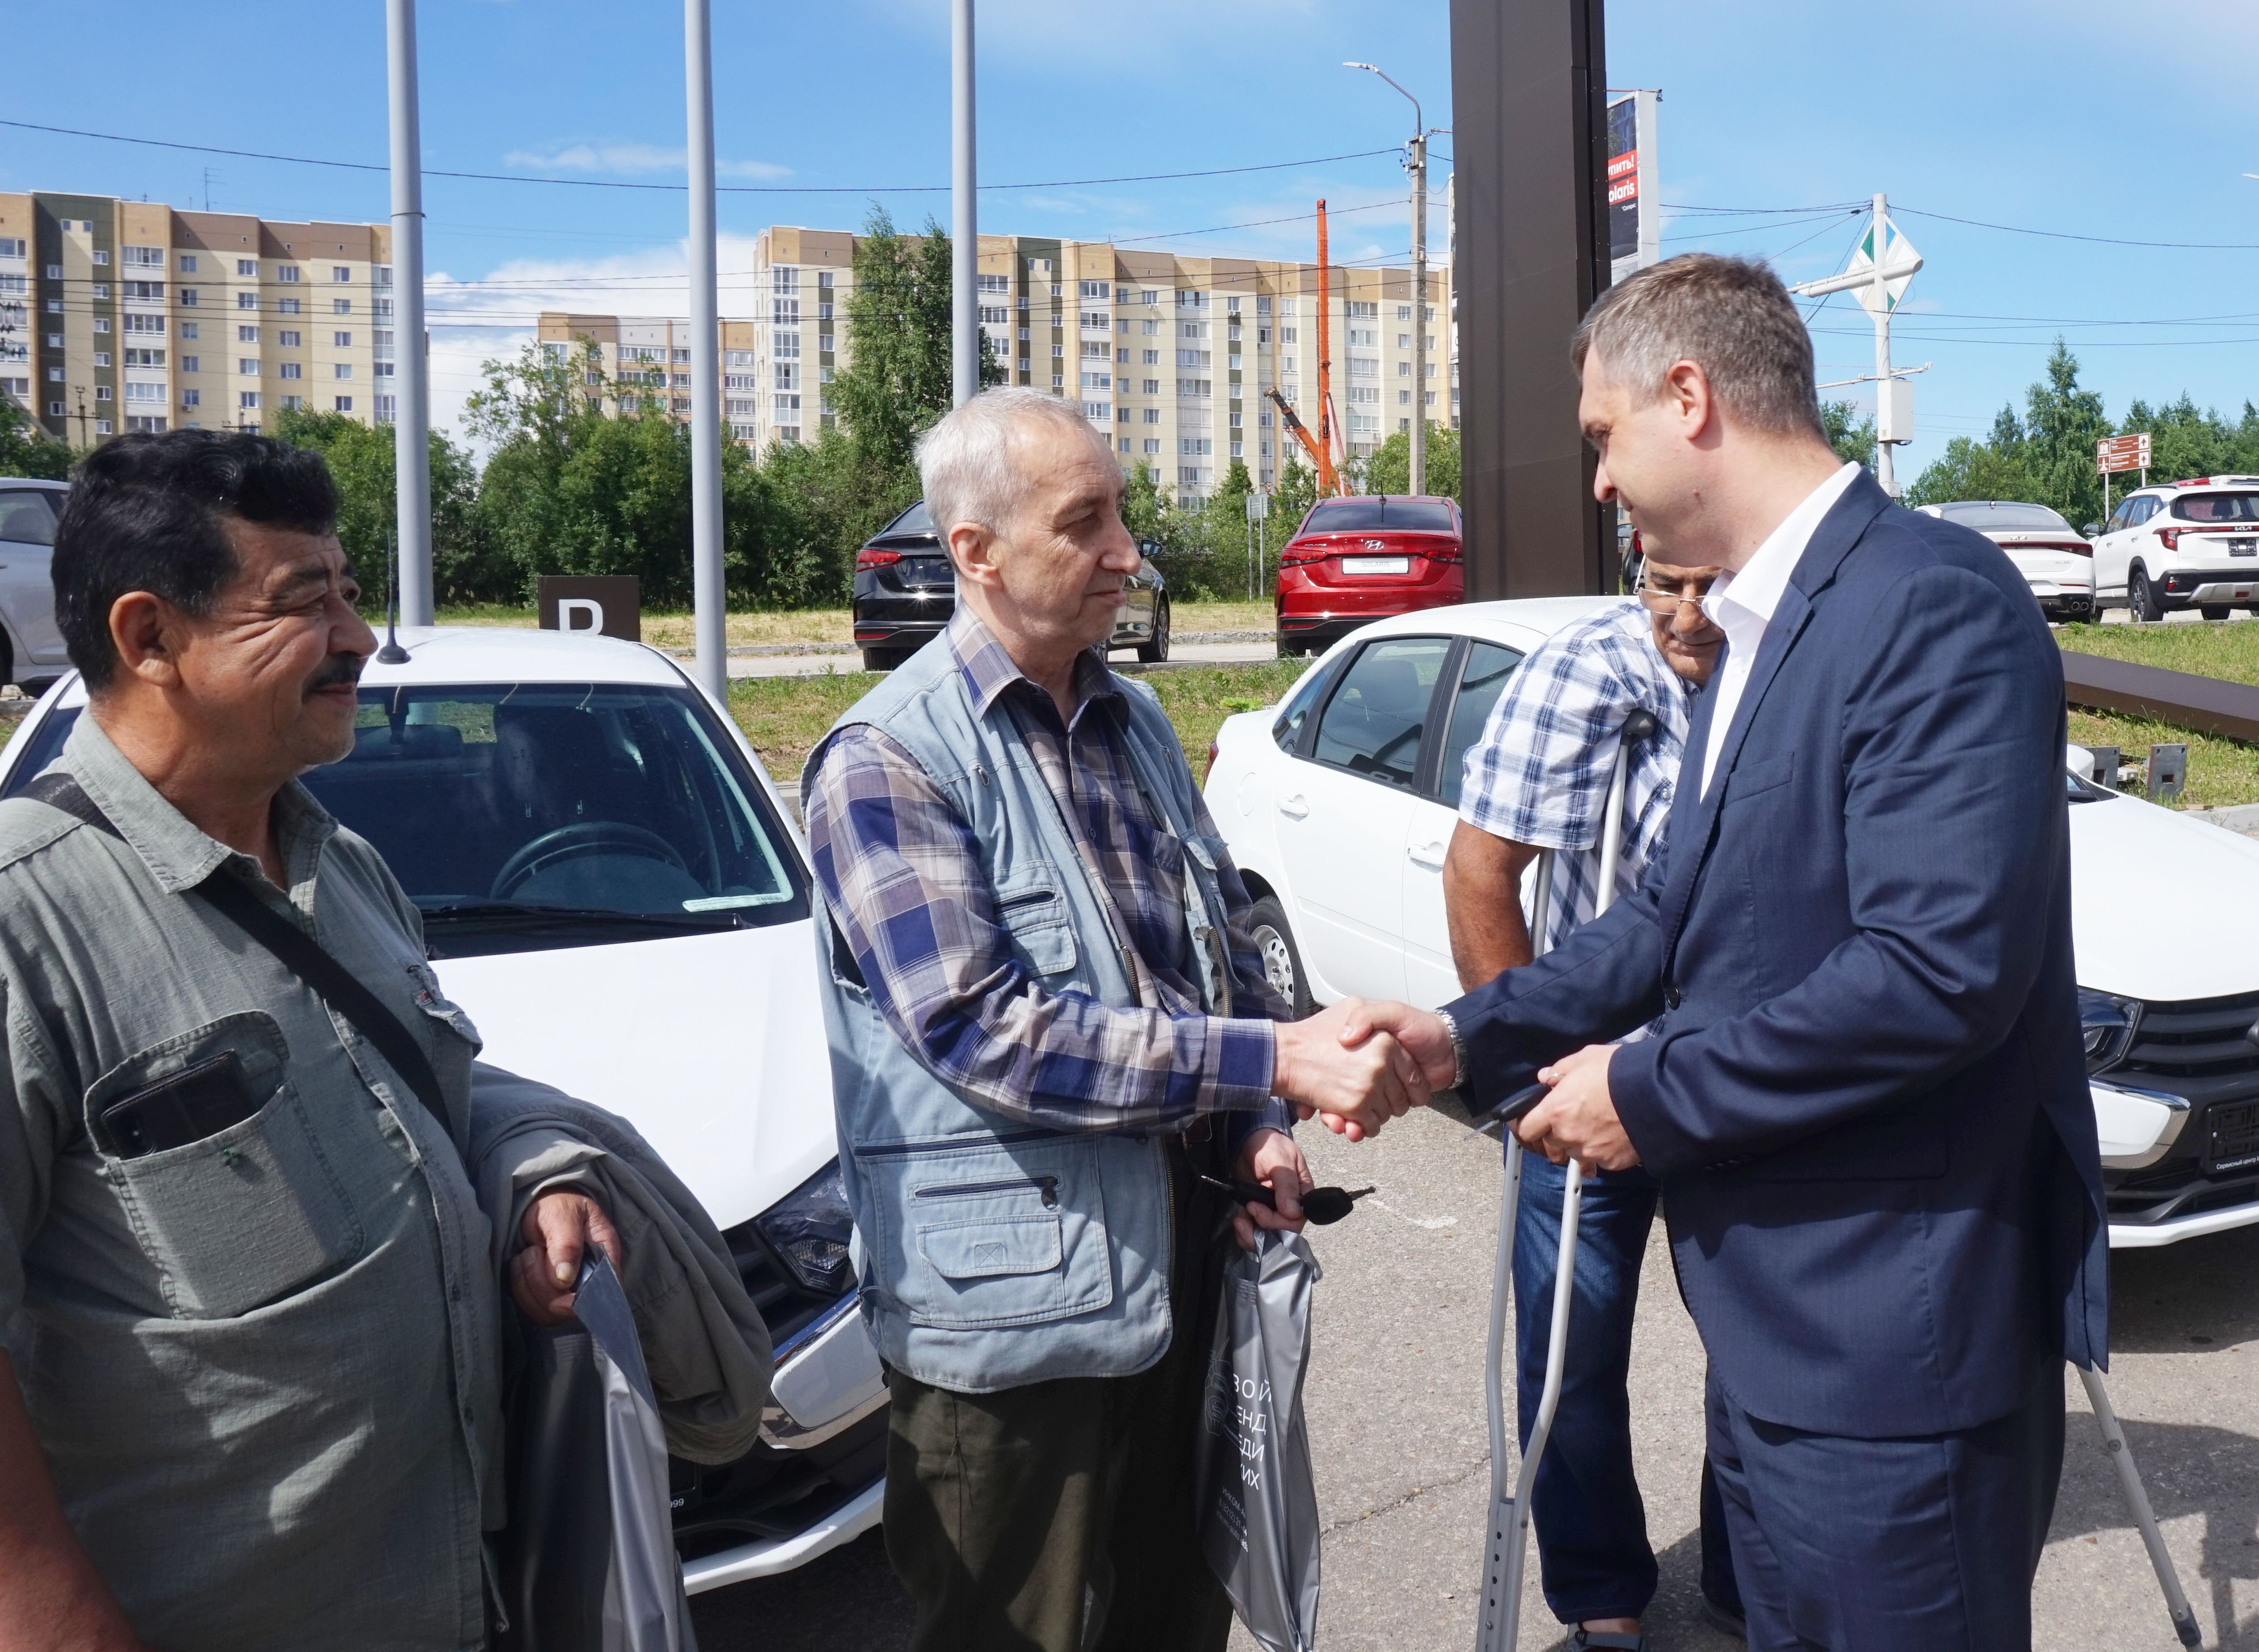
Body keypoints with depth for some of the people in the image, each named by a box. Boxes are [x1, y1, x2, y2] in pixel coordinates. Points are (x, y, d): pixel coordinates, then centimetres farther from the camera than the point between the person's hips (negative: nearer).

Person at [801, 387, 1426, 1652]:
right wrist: (1276, 1062, -24)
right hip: (1018, 1316, -7)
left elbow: (1229, 944, 18)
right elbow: (984, 1031, -22)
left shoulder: (1135, 723, 11)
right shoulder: (886, 761, -14)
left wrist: (1255, 1132, 0)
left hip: (1184, 1271, 7)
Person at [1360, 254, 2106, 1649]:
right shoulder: (1760, 628, 11)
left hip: (1891, 1343, -9)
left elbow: (1945, 968, -26)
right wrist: (1467, 1036, 4)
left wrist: (1654, 1095, -17)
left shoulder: (1934, 602, -19)